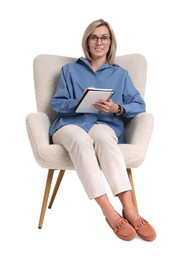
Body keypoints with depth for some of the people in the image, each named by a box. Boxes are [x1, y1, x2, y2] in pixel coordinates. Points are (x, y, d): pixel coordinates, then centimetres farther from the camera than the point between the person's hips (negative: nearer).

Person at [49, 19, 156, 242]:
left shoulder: (120, 74, 21)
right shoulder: (69, 69, 21)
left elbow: (139, 106, 10)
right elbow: (57, 103, 10)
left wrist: (117, 108, -10)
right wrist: (80, 102, -9)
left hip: (104, 125, 0)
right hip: (70, 125, 0)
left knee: (102, 136, -39)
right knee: (80, 139, -39)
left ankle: (129, 209, -46)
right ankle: (109, 212, -45)